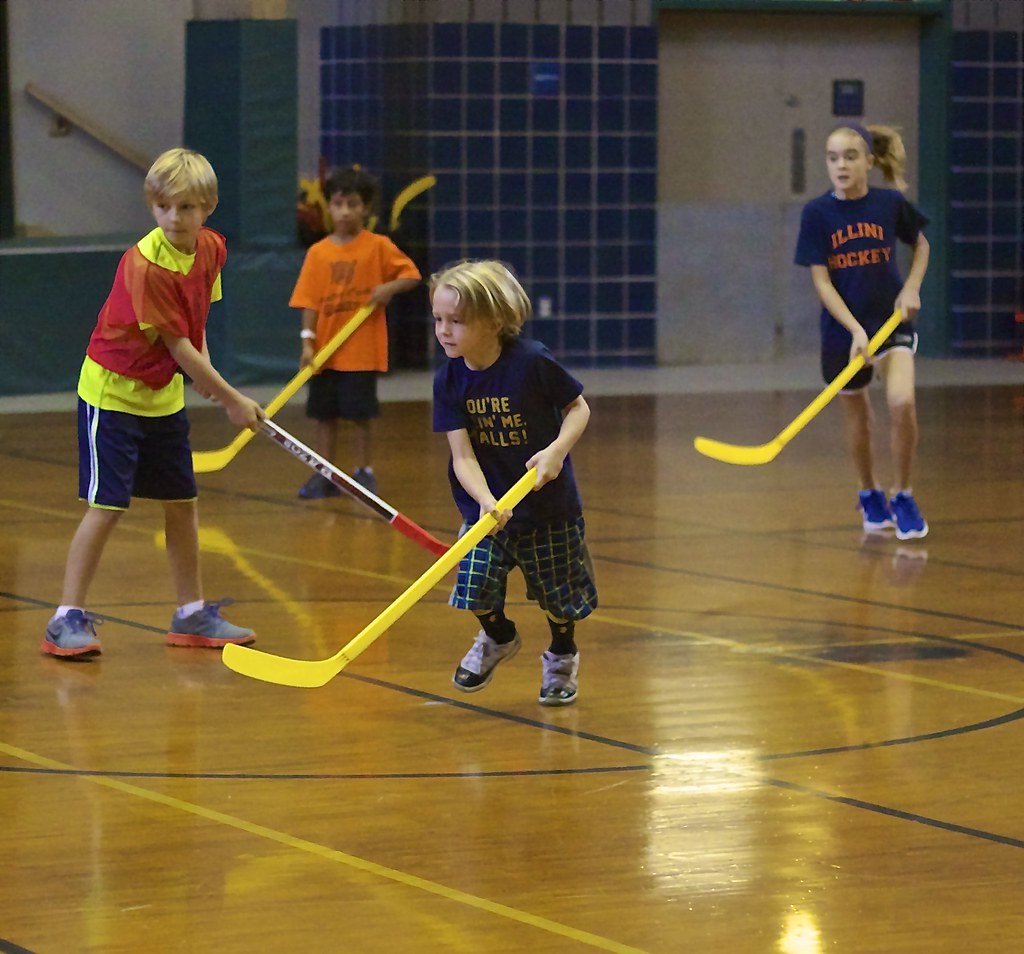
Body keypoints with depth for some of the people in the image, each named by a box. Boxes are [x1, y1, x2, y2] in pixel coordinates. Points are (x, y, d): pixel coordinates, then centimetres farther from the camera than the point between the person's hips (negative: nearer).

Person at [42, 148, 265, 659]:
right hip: (113, 392, -7)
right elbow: (178, 346, -22)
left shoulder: (211, 248, -3)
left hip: (164, 395, 7)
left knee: (182, 502, 11)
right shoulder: (144, 266, -26)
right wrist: (232, 400, -17)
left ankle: (192, 615, 22)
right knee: (107, 506, -9)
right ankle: (67, 619, -4)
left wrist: (203, 367, -4)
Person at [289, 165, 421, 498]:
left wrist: (389, 288, -21)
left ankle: (363, 472, 13)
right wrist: (308, 341, -8)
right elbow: (309, 302, 1)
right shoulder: (318, 253, 3)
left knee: (361, 414, 1)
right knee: (324, 415, 8)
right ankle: (324, 476, 15)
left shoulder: (378, 247, -3)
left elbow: (411, 274, -2)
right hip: (325, 352, 3)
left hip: (362, 351, -3)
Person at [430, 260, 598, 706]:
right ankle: (498, 637, 23)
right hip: (484, 505, 2)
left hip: (548, 502, -2)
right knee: (474, 585, -11)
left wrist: (557, 450, -24)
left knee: (560, 597, 10)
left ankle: (561, 654, 42)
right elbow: (463, 455, -14)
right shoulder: (449, 380, -10)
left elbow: (578, 407, -5)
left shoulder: (533, 362, -19)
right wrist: (486, 501, -32)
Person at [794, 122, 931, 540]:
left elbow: (921, 244, 14)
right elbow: (821, 281, -11)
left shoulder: (891, 203, -6)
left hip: (891, 319, -1)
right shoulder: (817, 213, -10)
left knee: (902, 402, -22)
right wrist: (855, 331, -21)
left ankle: (903, 497, -3)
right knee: (857, 414, 14)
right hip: (842, 329, 1)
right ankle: (870, 495, 39)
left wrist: (911, 288, -3)